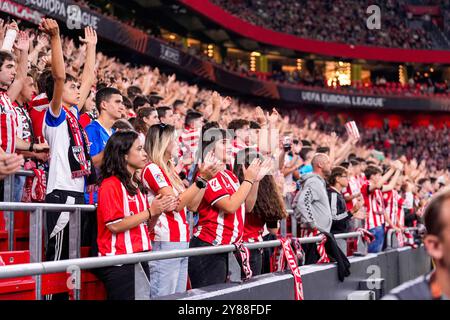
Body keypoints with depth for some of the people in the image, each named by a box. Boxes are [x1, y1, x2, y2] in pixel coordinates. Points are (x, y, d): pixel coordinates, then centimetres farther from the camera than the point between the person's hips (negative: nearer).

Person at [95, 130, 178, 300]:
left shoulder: (137, 185, 16)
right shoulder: (110, 185, -9)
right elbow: (114, 225, -18)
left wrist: (158, 211, 0)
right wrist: (150, 211, -16)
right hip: (119, 262, -8)